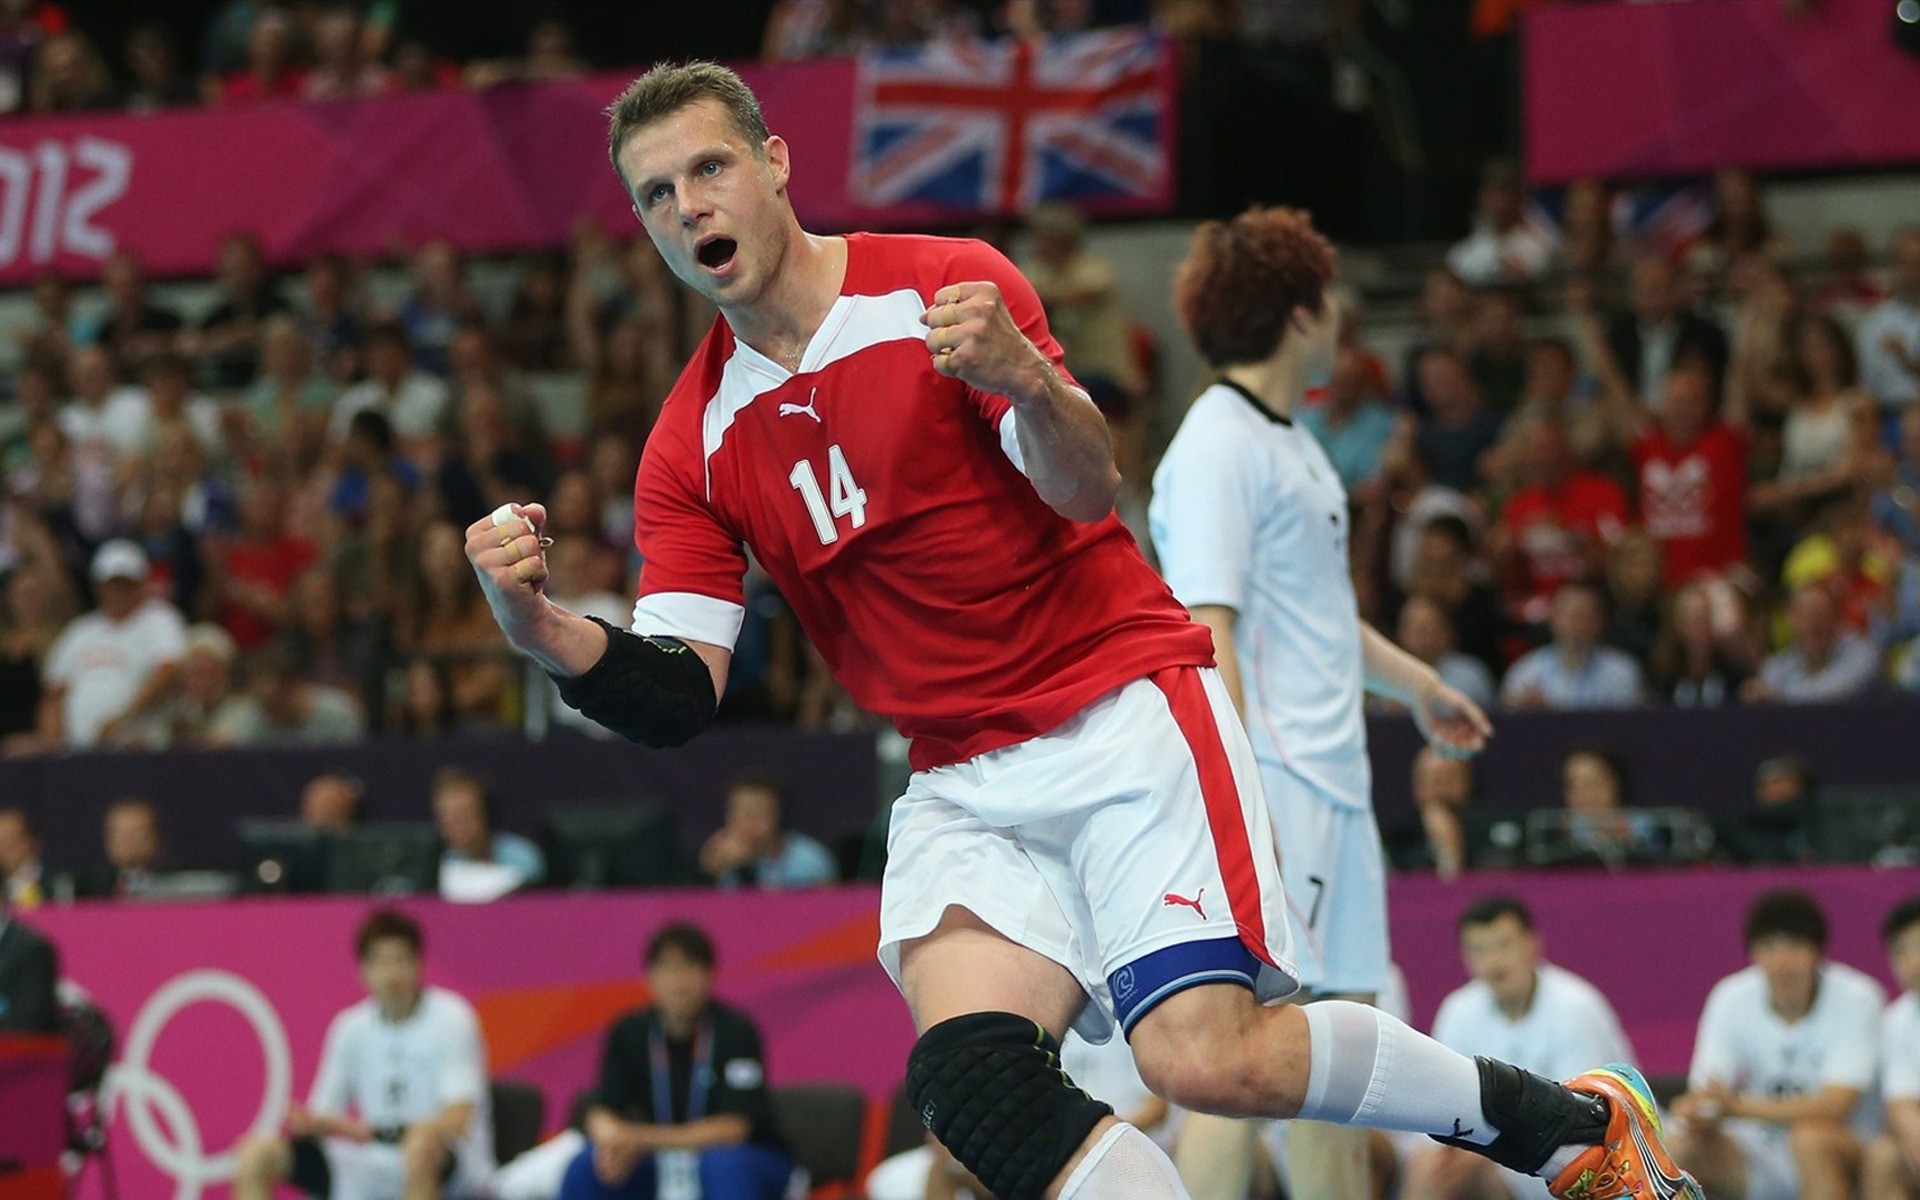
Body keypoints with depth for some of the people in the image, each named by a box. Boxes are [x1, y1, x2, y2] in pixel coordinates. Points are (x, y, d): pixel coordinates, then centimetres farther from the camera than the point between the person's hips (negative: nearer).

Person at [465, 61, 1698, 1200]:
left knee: (1206, 1057, -22)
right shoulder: (693, 448, 6)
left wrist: (1029, 382, -38)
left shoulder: (943, 287, -5)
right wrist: (541, 626, -20)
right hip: (964, 783, 4)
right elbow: (677, 700, 0)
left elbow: (1089, 489, -16)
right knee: (969, 1074, -24)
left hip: (1125, 708, -4)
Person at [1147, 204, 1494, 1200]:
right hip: (1268, 783, -10)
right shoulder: (1219, 447, -13)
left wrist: (1414, 682, 44)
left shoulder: (1290, 439, 18)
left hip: (1334, 784, 10)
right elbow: (1206, 631, -20)